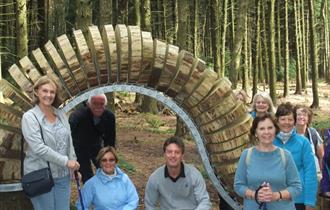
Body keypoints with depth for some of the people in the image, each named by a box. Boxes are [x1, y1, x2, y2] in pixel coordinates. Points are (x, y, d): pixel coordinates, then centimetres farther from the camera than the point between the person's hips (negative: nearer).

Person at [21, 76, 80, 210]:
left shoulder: (61, 114, 7)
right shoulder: (29, 117, -9)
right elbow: (38, 148, -18)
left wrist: (74, 164, 7)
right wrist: (66, 161, -17)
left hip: (63, 174, 5)